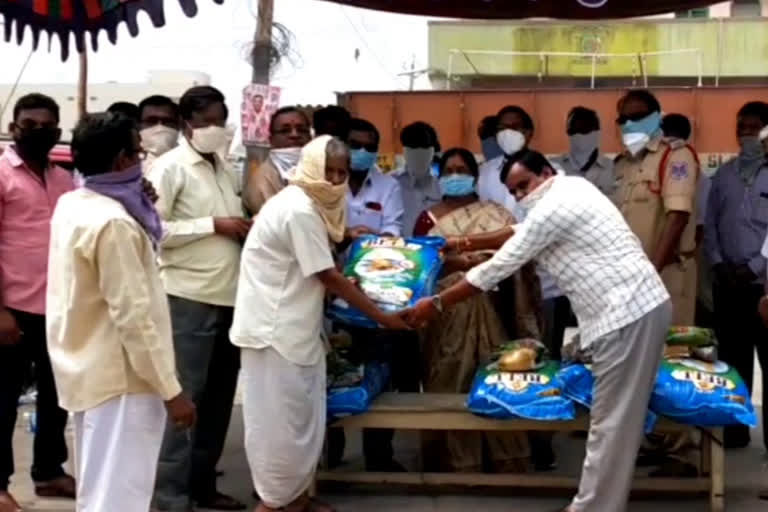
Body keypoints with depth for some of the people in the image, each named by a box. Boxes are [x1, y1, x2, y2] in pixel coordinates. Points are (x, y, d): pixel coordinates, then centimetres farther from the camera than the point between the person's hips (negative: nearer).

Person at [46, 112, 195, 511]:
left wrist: (137, 205, 13)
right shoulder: (113, 223, -23)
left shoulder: (70, 206, 5)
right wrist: (170, 390, -19)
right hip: (120, 378, -10)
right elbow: (133, 316, -24)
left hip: (87, 369, 10)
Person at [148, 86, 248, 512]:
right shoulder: (170, 167, -7)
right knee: (184, 398, -3)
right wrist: (215, 225, -16)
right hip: (189, 298, -7)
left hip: (228, 296, 7)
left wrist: (243, 229, 5)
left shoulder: (225, 168, 15)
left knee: (219, 396, 13)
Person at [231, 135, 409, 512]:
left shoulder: (309, 204, 12)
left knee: (302, 415, 14)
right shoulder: (299, 210, -19)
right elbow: (328, 277, -18)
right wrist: (382, 317, -13)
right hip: (274, 327, -10)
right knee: (280, 417, -1)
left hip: (292, 325, 10)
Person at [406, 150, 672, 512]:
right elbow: (521, 233, 32)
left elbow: (499, 268, -9)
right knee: (620, 418, 13)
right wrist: (468, 244, 30)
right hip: (641, 305, 10)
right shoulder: (571, 186, 17)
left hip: (627, 314, -10)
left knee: (611, 423, -4)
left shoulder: (552, 208, -12)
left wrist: (436, 304, -2)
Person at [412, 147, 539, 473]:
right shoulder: (429, 219, 9)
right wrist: (453, 261, -17)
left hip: (491, 310, 0)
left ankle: (507, 461, 12)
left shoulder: (496, 214, 10)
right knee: (452, 387, 1)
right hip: (447, 313, 0)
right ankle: (458, 464, 10)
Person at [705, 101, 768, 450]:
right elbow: (710, 223, 12)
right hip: (728, 284, 4)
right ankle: (734, 430, 15)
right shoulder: (723, 174, 13)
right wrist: (718, 263, -1)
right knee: (733, 360, 8)